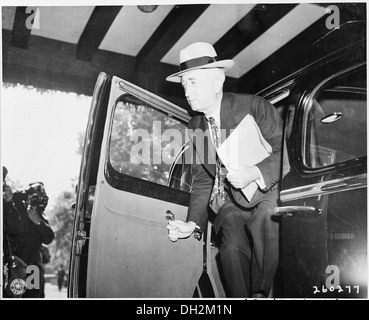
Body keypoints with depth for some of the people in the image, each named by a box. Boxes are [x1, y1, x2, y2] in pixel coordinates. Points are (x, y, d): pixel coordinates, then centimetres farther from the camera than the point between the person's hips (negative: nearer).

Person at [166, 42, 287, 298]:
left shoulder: (254, 106, -6)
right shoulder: (195, 127, 9)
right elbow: (202, 181, 11)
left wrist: (256, 173, -30)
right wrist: (193, 223, -4)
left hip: (269, 190, -3)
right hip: (231, 202, 3)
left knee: (265, 217, -36)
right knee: (232, 247, -25)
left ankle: (260, 293, -16)